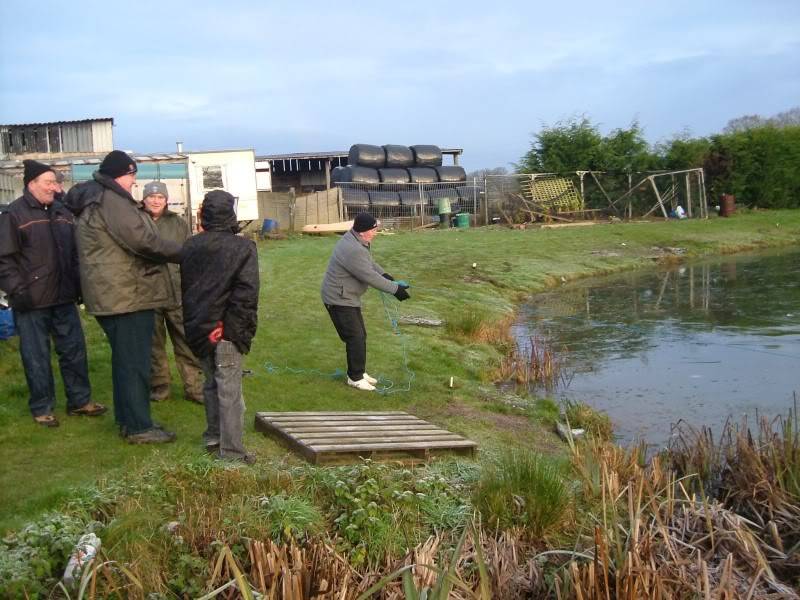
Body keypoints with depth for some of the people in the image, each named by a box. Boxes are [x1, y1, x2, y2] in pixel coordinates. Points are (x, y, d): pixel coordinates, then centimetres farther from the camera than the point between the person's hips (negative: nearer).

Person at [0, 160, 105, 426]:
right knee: (37, 356, 3)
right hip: (32, 301, -6)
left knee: (74, 350, 11)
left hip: (64, 297, 6)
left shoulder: (62, 212, 12)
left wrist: (80, 284, 11)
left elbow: (75, 253, 18)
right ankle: (42, 407, 14)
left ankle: (79, 400, 22)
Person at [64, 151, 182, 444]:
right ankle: (139, 427, 0)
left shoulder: (93, 202, 17)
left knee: (125, 359, 18)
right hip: (128, 295, -10)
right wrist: (182, 253, -10)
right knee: (135, 362, -5)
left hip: (113, 295, 10)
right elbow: (143, 240, -22)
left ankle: (127, 420, 26)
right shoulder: (111, 200, -16)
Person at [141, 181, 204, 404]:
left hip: (177, 293, 0)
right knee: (153, 343, 9)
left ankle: (194, 387, 10)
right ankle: (158, 386, 21)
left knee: (186, 343, 3)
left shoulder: (179, 224, 5)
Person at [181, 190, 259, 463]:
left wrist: (193, 322, 16)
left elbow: (185, 286, 12)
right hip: (226, 330, -5)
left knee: (211, 383, 20)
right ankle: (232, 451, 1)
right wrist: (236, 326, -11)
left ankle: (213, 437, 30)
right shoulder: (242, 247, -11)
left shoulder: (191, 246, 5)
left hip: (197, 328, 6)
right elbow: (246, 292, -16)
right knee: (230, 390, -1)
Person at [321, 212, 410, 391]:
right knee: (355, 338, -4)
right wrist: (395, 289, -20)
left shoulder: (356, 240, 2)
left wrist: (384, 274, 2)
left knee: (360, 336, 16)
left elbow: (369, 262, 18)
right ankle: (355, 377, 8)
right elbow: (370, 277, -28)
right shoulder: (352, 250, -31)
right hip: (339, 300, -10)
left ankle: (359, 372, 27)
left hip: (348, 297, 10)